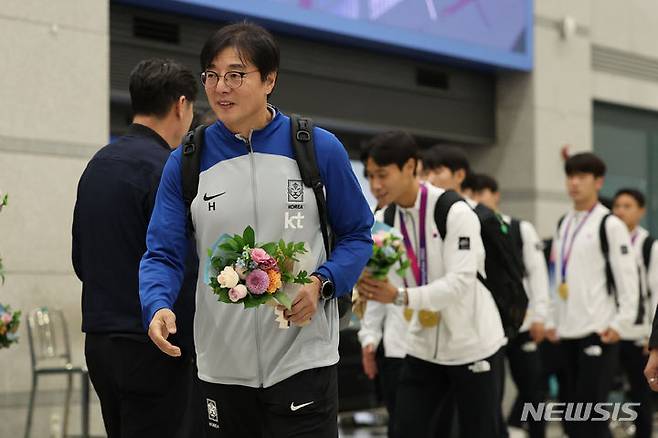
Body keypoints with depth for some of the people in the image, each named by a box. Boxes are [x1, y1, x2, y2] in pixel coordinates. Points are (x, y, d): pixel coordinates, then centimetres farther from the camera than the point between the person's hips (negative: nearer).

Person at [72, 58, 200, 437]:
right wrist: (200, 349, -12)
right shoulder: (167, 169, -14)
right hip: (150, 349, -8)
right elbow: (181, 273, -18)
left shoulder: (97, 164, 11)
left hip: (98, 340, 8)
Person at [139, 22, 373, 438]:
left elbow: (357, 235, 5)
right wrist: (159, 306, -20)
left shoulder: (320, 149, -2)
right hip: (221, 368, 2)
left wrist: (322, 284, -13)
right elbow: (164, 254, 0)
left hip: (303, 364, -2)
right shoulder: (187, 162, 1)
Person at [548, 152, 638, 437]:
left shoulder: (610, 225, -7)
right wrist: (554, 320, 16)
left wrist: (621, 323, -13)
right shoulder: (563, 224, 15)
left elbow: (627, 278, -9)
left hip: (598, 331, -7)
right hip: (568, 331, 7)